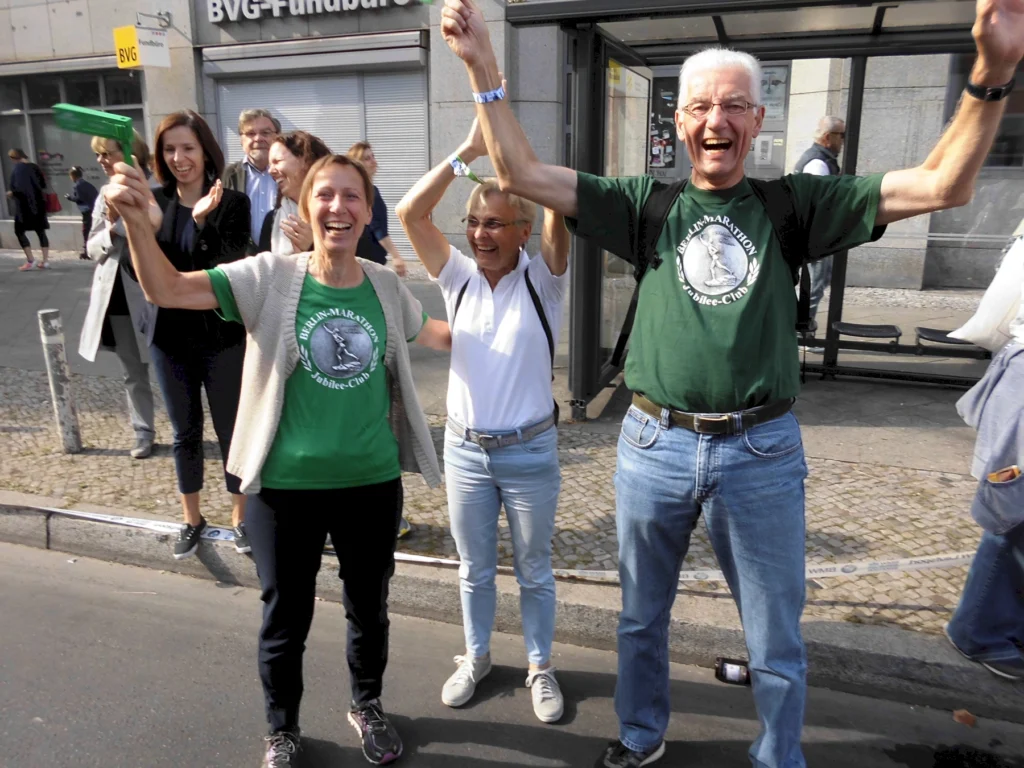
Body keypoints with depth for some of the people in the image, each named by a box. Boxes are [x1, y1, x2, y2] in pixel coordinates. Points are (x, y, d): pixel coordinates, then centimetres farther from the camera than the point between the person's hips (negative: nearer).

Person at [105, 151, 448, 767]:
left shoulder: (386, 286, -2)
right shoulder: (271, 277, -10)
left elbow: (433, 335, 19)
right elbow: (167, 290, -17)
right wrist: (136, 219, -31)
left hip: (373, 483, 2)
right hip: (287, 486, -2)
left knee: (370, 608, 21)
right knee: (286, 618, 16)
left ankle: (368, 706, 50)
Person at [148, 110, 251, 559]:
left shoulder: (232, 203, -6)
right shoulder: (154, 202, 3)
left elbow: (229, 267, -15)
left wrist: (203, 220, -29)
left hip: (222, 336, -3)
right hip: (170, 337, 3)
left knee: (231, 429, 7)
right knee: (184, 431, 13)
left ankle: (240, 516, 24)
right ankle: (192, 519, 29)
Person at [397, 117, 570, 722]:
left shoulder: (542, 280, -8)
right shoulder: (459, 277, -1)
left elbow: (557, 213, -25)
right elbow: (410, 213, -9)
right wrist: (467, 152, -13)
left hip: (530, 451, -2)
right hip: (465, 450, 3)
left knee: (534, 571, 15)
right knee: (475, 569, 19)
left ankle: (541, 666, 35)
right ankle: (477, 656, 41)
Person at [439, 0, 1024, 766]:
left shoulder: (795, 203, 2)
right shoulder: (646, 204, 2)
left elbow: (943, 186, -4)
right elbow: (523, 175, -3)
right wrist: (482, 64, -9)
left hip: (762, 451, 0)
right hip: (654, 445, 1)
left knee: (777, 642, 15)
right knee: (642, 617, 21)